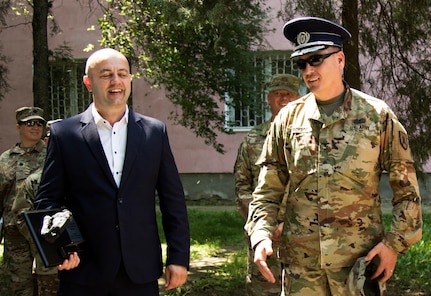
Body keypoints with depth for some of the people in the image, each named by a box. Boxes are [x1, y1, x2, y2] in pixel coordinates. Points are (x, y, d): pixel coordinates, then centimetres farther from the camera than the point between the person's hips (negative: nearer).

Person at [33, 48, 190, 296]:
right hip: (84, 271, -1)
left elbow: (173, 200, 7)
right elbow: (47, 200, 3)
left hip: (141, 272, 2)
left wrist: (179, 258, 3)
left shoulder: (155, 131, 6)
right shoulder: (64, 134, 2)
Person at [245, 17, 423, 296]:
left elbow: (406, 189, 2)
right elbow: (268, 190, 6)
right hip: (300, 260, 2)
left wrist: (394, 242, -7)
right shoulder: (288, 118, 4)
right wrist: (261, 234, -9)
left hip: (360, 259, -2)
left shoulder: (377, 115, -1)